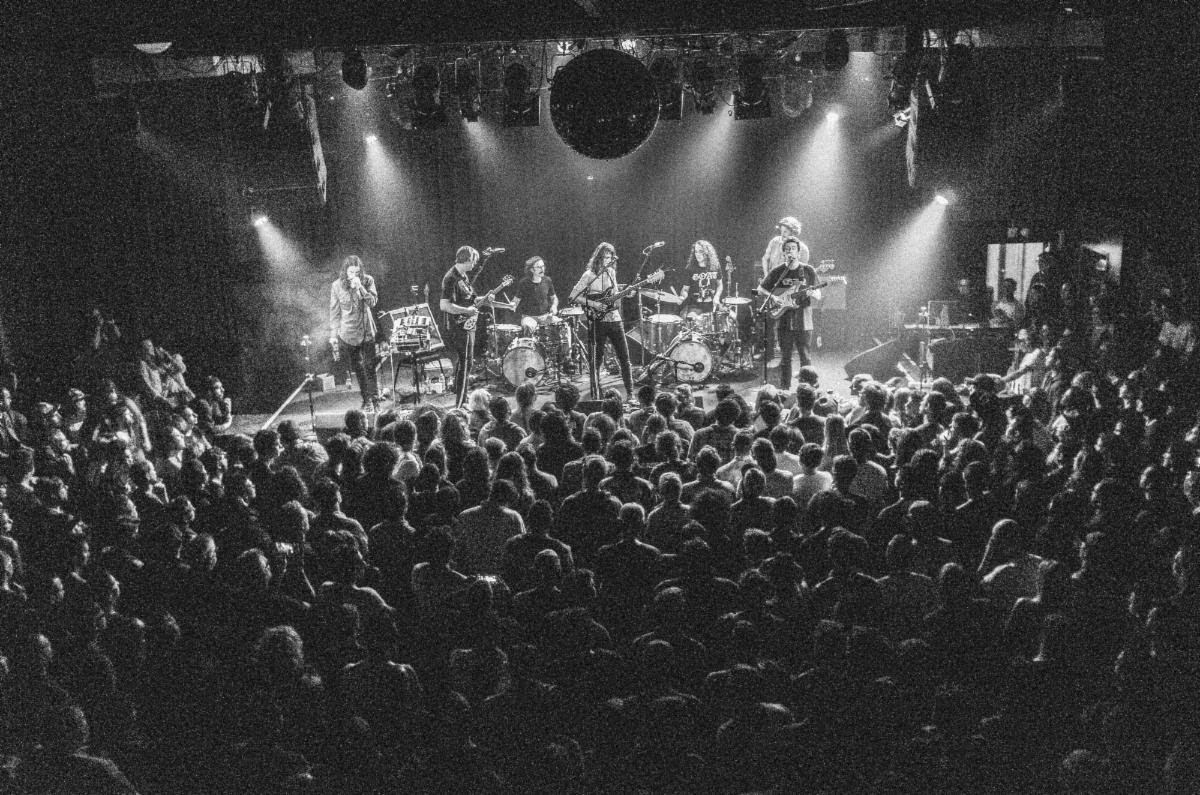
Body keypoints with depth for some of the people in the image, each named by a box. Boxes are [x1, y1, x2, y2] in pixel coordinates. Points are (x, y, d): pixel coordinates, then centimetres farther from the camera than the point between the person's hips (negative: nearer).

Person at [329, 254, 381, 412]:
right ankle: (366, 399, 21)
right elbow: (334, 312, -1)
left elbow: (373, 302, -15)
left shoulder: (367, 281, -6)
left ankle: (374, 399, 4)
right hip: (348, 333, 1)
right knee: (357, 367, 9)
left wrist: (360, 288, -29)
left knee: (369, 366, -3)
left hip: (367, 331, 0)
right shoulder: (337, 286, -7)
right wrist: (333, 335, 0)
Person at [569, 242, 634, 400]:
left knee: (624, 356, 2)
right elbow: (573, 297, -9)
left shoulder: (611, 272, 10)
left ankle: (630, 392, 10)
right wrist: (593, 304, -18)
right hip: (597, 321, -5)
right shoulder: (589, 275, -6)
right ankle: (596, 395, 10)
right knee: (596, 359, 1)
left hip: (614, 318, 5)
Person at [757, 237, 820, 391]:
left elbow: (818, 295, 4)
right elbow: (760, 289, 12)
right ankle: (785, 389, 12)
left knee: (805, 356, -1)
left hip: (802, 320, -1)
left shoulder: (808, 271, 3)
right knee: (785, 356, 5)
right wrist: (771, 296, -7)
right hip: (783, 319, 1)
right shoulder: (777, 271, 4)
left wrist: (811, 293, -18)